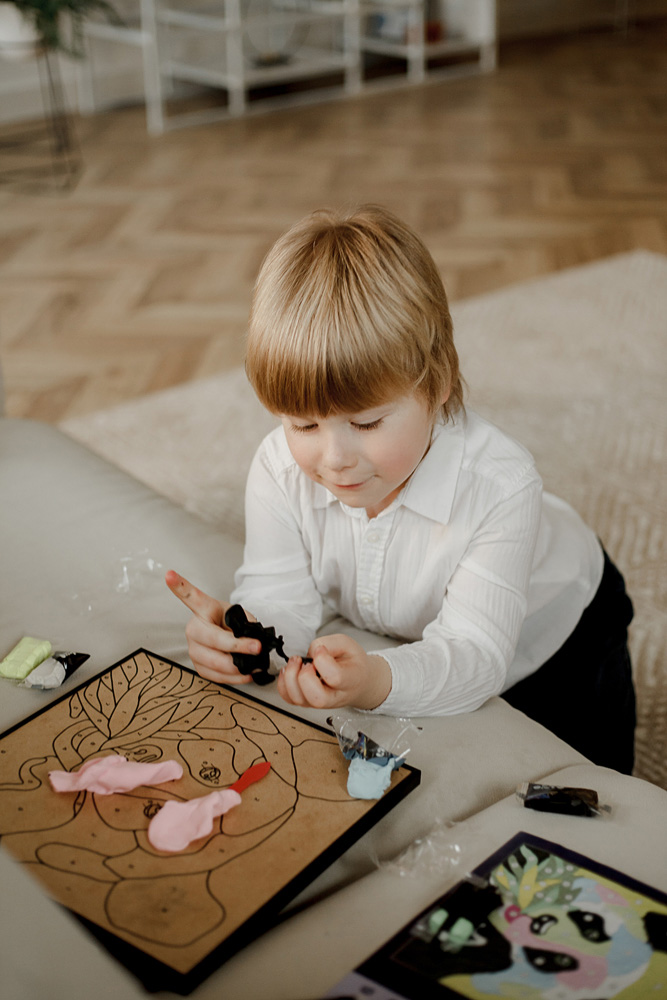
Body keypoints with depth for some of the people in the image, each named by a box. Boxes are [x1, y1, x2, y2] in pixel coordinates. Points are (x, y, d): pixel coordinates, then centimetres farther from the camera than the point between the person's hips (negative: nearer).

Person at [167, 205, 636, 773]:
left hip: (550, 635, -2)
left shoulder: (498, 486, -43)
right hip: (398, 643, 3)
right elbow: (283, 601, -25)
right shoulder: (280, 471, -30)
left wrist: (379, 682, -65)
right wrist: (240, 632, -51)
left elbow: (474, 650, -43)